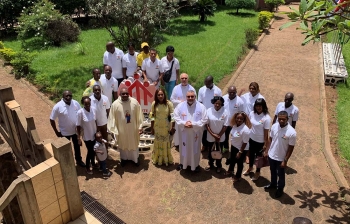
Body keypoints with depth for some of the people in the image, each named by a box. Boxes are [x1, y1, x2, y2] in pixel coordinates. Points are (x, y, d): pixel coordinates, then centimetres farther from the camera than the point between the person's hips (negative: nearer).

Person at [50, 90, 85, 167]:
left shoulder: (76, 103, -12)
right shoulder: (58, 106, -21)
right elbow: (52, 120, -13)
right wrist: (56, 132, -10)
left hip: (75, 130, 3)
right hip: (65, 132, -3)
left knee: (77, 146, 22)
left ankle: (79, 160, 44)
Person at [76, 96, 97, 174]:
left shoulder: (93, 109, -10)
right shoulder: (80, 112, -23)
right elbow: (78, 126, -16)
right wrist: (79, 138, -14)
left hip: (94, 134, 5)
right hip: (87, 136, -5)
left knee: (94, 150, 22)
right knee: (90, 151, 9)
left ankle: (93, 163, 48)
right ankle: (87, 167, 33)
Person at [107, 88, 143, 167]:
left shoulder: (135, 102, -13)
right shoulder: (115, 104, -16)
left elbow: (139, 115, -4)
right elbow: (112, 118, -10)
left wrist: (140, 127, -4)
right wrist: (114, 130, -10)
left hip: (133, 129, 1)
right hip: (121, 129, -1)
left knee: (134, 144, 21)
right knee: (123, 145, 21)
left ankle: (135, 158, 44)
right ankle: (123, 158, 46)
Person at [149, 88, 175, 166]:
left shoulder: (169, 103, -14)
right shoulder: (154, 104, -7)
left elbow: (173, 116, -11)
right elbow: (152, 116, -1)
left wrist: (173, 128, -11)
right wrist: (152, 127, 2)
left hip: (166, 127, -2)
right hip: (157, 127, 2)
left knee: (166, 143, 11)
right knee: (158, 142, 14)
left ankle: (166, 159, 31)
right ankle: (157, 159, 33)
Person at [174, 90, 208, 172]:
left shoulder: (201, 107, -10)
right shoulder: (180, 105, -5)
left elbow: (204, 119, -10)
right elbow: (176, 117, -3)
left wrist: (193, 124, -19)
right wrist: (184, 123, -18)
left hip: (196, 132, -1)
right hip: (184, 132, 1)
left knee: (195, 148, 12)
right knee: (184, 148, 16)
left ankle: (195, 164, 32)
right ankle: (182, 163, 37)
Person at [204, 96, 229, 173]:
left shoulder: (225, 112, -16)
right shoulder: (208, 111, -14)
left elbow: (225, 126, -11)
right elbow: (207, 124, -9)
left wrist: (219, 136, -11)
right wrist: (213, 134, -14)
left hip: (221, 137, 0)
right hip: (210, 136, 1)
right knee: (210, 151, 19)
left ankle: (219, 165, 40)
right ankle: (210, 164, 42)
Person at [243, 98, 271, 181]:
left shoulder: (266, 118, -23)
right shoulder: (252, 113, -9)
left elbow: (266, 132, -17)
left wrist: (265, 144, -12)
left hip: (260, 141, -4)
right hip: (251, 138, 5)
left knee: (258, 156, 16)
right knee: (251, 154, 24)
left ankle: (257, 172, 39)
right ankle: (250, 168, 51)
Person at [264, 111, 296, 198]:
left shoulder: (291, 132, -26)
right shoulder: (274, 126, -11)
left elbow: (291, 148, -17)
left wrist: (285, 160, -14)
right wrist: (267, 150, 6)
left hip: (281, 158, -4)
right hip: (271, 155, 4)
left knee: (281, 174, 19)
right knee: (273, 171, 27)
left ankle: (280, 189, 43)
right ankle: (273, 184, 52)